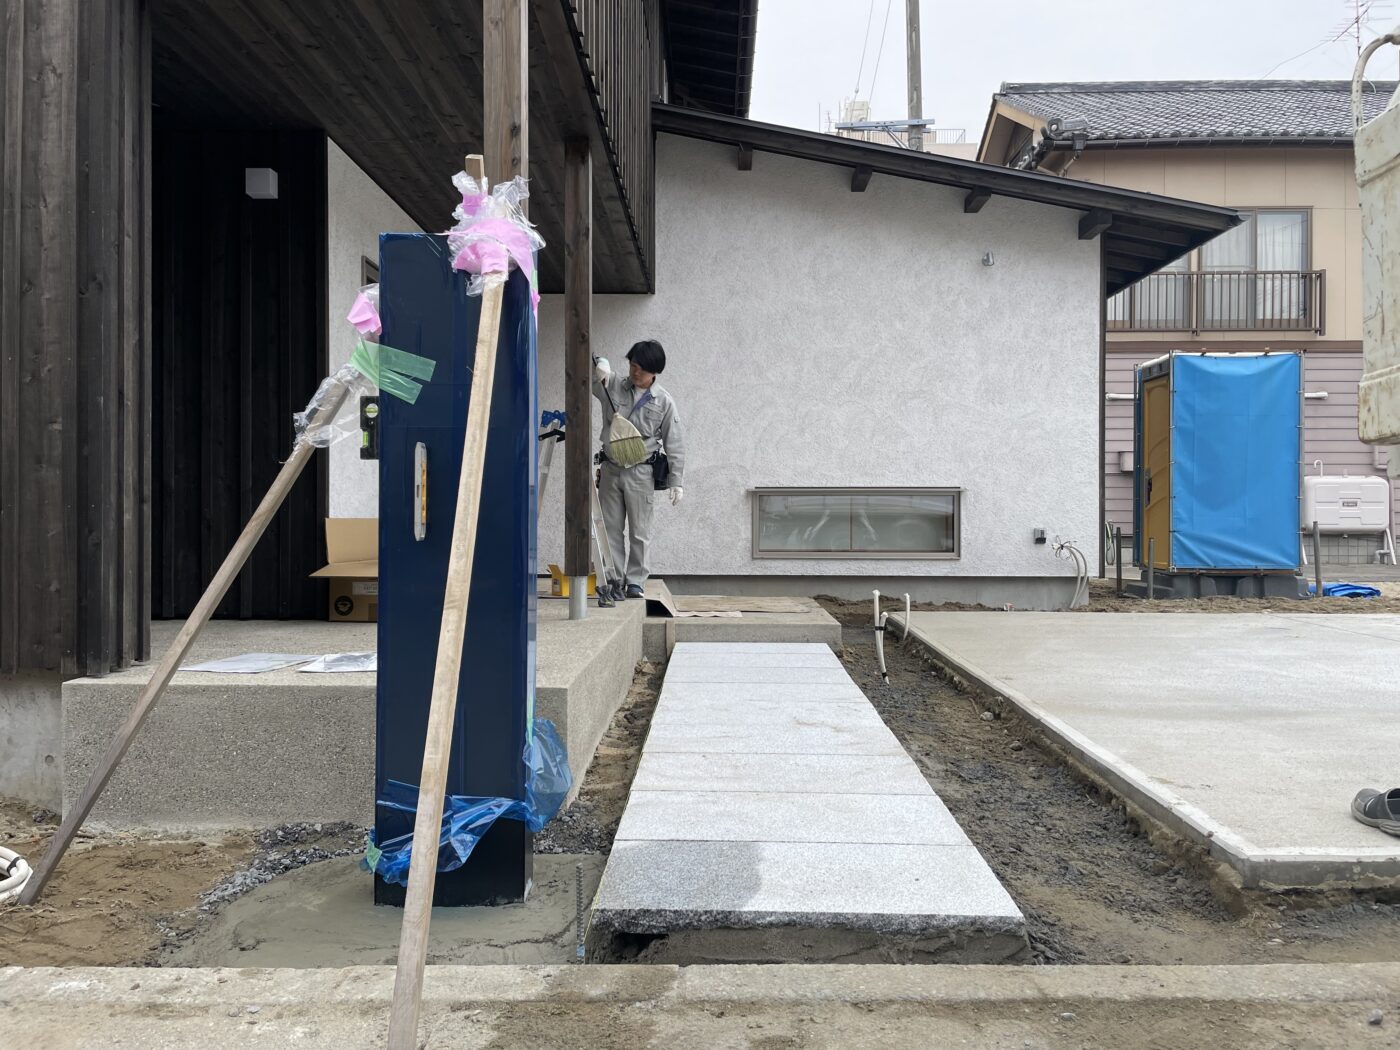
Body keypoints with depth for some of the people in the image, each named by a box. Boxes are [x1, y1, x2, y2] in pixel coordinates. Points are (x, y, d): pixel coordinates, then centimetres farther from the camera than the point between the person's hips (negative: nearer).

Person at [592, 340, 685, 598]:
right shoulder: (612, 385, 3)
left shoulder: (663, 401, -1)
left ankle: (636, 581, 11)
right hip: (610, 468, 2)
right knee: (611, 528, 5)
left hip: (641, 472, -2)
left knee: (639, 532, 3)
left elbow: (674, 443, 0)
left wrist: (676, 480, -4)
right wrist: (599, 363, -20)